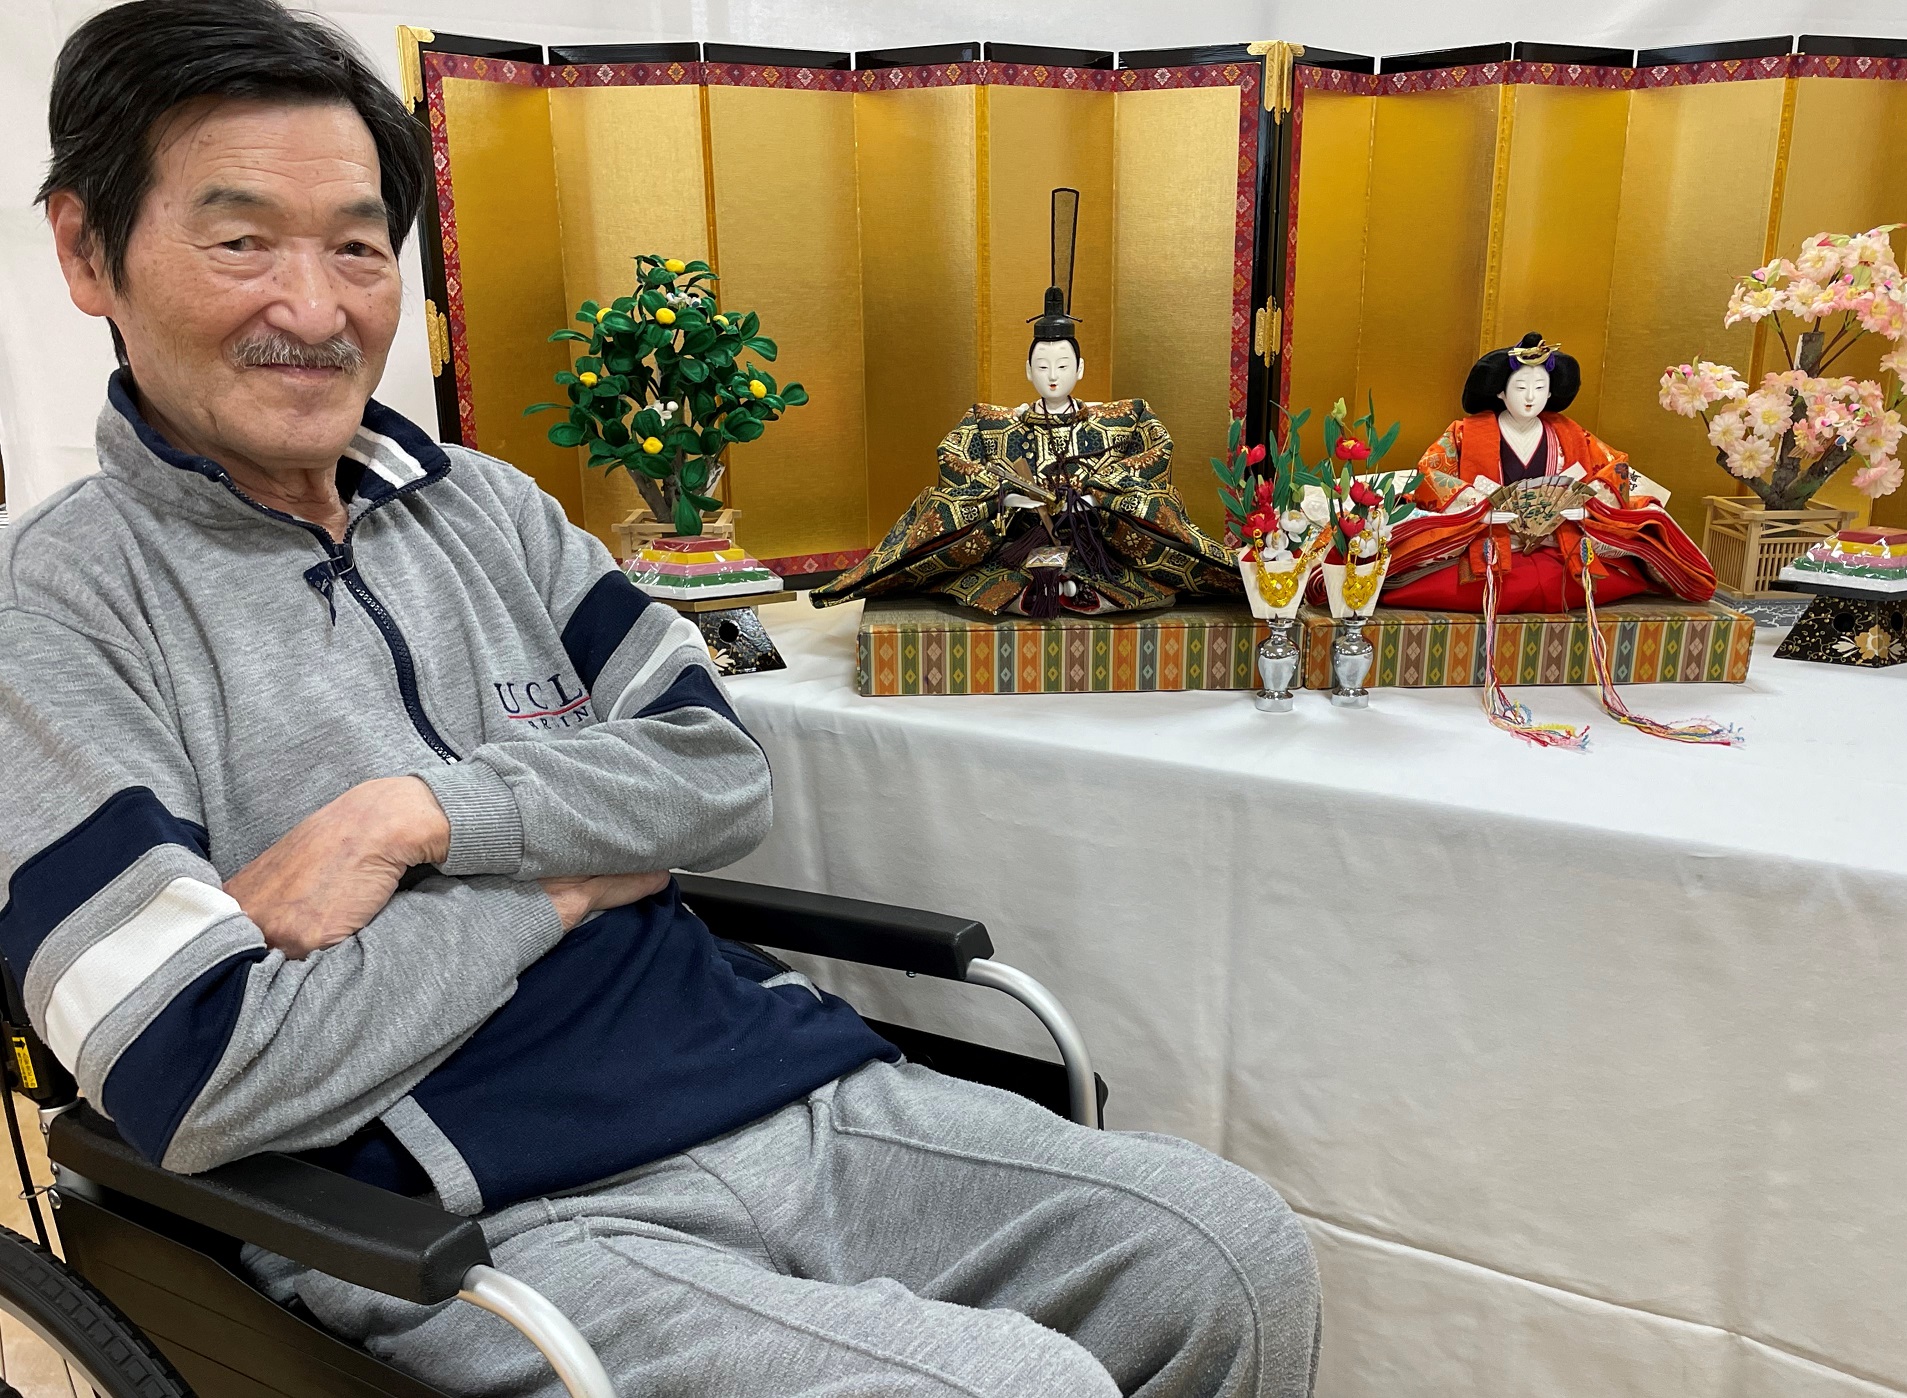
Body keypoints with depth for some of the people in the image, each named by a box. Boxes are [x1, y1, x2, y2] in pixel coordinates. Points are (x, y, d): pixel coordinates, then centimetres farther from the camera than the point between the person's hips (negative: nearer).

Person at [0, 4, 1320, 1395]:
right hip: (499, 1223, -5)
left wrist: (418, 811, -11)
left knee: (1241, 1249, -1)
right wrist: (566, 876, -7)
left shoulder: (484, 503, 12)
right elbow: (205, 1079, -15)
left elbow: (723, 774, 3)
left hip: (791, 1084, 6)